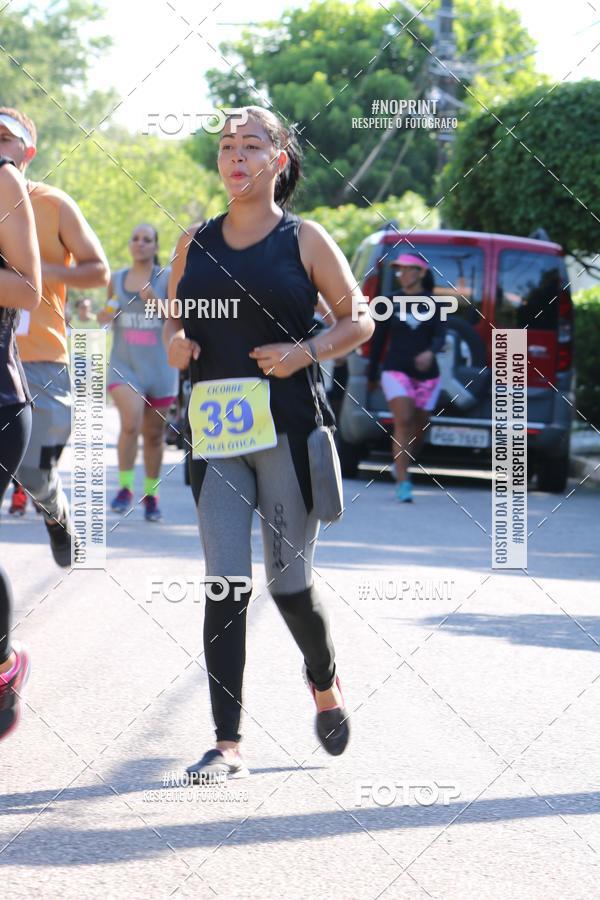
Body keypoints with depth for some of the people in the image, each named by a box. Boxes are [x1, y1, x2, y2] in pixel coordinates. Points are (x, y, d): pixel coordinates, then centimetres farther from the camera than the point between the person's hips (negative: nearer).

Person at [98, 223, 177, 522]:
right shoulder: (116, 280, 9)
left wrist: (155, 300, -20)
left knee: (154, 433, 9)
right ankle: (125, 487, -7)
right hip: (124, 364, 1)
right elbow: (107, 315, 24)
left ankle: (151, 494, 25)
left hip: (159, 367, 0)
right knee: (130, 422, -21)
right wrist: (104, 315, 0)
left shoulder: (167, 278, 0)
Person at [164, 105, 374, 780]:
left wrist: (305, 351, -12)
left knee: (290, 584, 2)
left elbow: (359, 321, 4)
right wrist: (175, 343, -3)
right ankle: (227, 744, -3)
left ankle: (324, 683, 34)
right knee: (225, 587, -4)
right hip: (215, 430, 3)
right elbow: (174, 320, 20)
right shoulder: (194, 245, 10)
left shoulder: (304, 240, 1)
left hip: (288, 429, -2)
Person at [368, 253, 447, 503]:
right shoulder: (390, 304, 6)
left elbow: (440, 336, -7)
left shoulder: (434, 304, 5)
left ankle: (402, 468, 33)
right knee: (403, 421, -18)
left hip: (426, 375, 2)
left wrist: (430, 352, -30)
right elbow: (378, 340, 10)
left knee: (418, 428, 8)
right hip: (396, 371, -2)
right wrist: (371, 376, 12)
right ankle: (403, 482, -21)